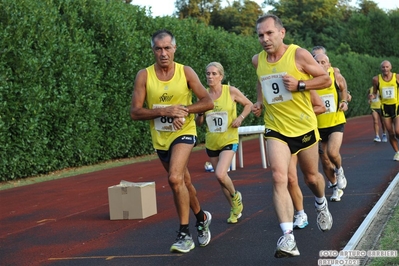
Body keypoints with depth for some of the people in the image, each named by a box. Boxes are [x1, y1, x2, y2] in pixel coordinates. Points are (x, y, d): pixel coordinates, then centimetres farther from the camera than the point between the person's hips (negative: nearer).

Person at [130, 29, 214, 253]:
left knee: (175, 178, -24)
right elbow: (135, 112, -11)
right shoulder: (144, 76, -8)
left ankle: (185, 233, -13)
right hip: (160, 138, 3)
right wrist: (163, 111, -25)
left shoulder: (186, 72, -9)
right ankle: (202, 217, 45)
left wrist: (184, 109, -22)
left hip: (184, 133, -3)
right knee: (184, 182, 19)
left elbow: (208, 102, -8)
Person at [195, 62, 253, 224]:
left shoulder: (231, 91, -10)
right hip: (211, 143, 4)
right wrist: (200, 113, -16)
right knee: (220, 178, 11)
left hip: (229, 140, -4)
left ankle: (235, 196, 10)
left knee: (220, 174, -22)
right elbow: (199, 123, 5)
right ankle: (235, 208, 32)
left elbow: (248, 104, 5)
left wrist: (241, 118, -12)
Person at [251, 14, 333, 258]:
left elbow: (326, 79, -8)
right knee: (279, 178, -18)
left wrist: (299, 84, -22)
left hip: (304, 127, -1)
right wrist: (260, 102, 7)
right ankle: (288, 238, -23)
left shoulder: (298, 54, -14)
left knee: (311, 176, 15)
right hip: (276, 129, 2)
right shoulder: (257, 61, 0)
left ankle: (321, 205, 51)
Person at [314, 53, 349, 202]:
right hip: (319, 126, 2)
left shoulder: (336, 76, -8)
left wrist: (344, 102, -4)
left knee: (332, 152, -24)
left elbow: (343, 89, 13)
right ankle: (336, 188, 32)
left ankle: (339, 171, 10)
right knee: (325, 161, 9)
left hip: (336, 122, -2)